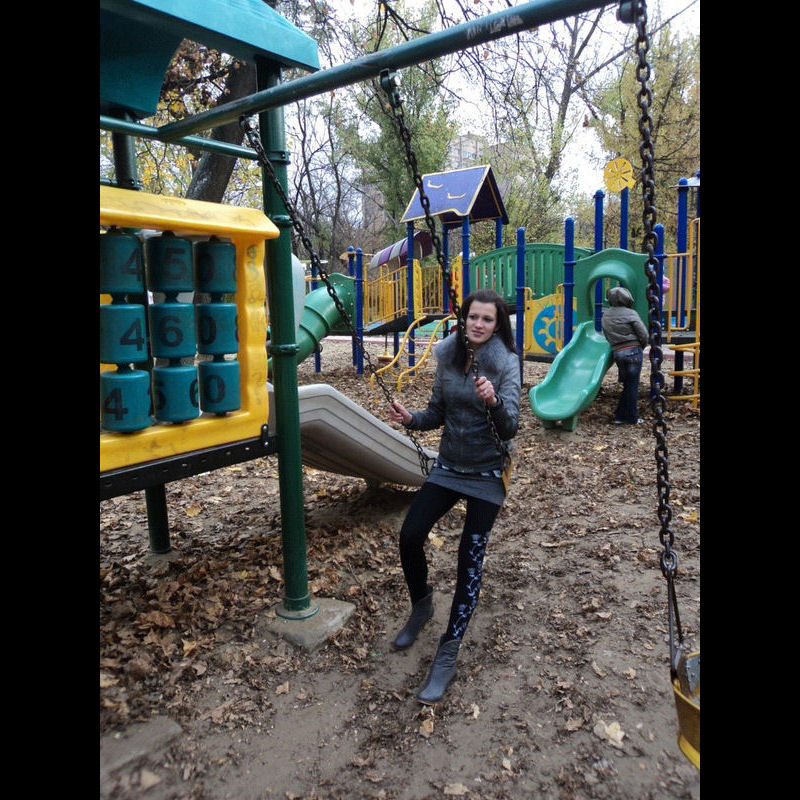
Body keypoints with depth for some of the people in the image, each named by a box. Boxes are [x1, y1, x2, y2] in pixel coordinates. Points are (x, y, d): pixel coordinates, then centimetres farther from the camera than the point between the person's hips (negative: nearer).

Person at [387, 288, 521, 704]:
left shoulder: (505, 362, -15)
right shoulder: (448, 355, -1)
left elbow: (509, 428, -24)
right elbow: (438, 413, 7)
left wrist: (493, 401, -44)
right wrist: (411, 418, -13)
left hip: (487, 473, -4)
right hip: (448, 466, 5)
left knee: (470, 559, -1)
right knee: (410, 535, -3)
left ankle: (448, 654, 12)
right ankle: (421, 604, 27)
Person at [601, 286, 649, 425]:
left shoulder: (605, 315, 8)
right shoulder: (630, 313, -9)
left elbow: (607, 335, 13)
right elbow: (643, 335, -9)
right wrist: (640, 347, 9)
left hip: (617, 352, 5)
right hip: (633, 351, -5)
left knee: (627, 384, 17)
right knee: (632, 386, 3)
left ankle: (620, 416, 16)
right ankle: (631, 418, 10)